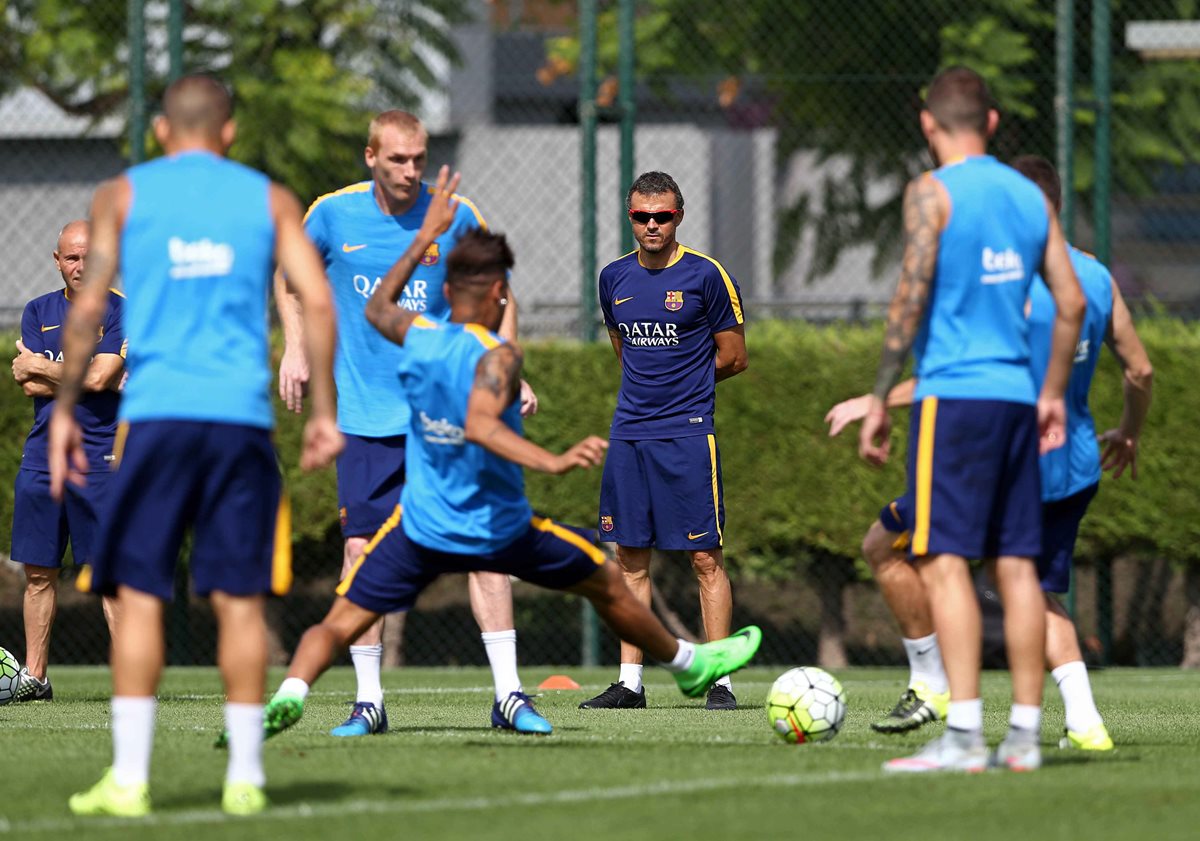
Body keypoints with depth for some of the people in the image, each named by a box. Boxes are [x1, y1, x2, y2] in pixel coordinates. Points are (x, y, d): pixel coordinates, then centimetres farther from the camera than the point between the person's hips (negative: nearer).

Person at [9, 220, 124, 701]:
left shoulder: (121, 311, -1)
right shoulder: (38, 312, 13)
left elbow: (98, 377, -13)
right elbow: (31, 387, 2)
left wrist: (40, 365, -1)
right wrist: (87, 376, -8)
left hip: (100, 458, -5)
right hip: (42, 457, 5)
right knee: (38, 571, 8)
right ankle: (34, 676, 15)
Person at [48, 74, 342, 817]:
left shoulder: (124, 195, 8)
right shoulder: (269, 199, 11)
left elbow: (88, 308, 1)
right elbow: (318, 301, 2)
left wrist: (65, 409, 7)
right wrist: (325, 412, 6)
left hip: (155, 414, -1)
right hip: (243, 416, 1)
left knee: (139, 594, 1)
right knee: (241, 601, 4)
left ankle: (129, 778, -6)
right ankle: (245, 776, 3)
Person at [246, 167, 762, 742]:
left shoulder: (418, 338, -2)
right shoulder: (495, 356, -19)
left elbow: (377, 308, 22)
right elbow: (480, 425, -38)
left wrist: (426, 236, 27)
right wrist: (552, 462, -49)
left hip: (421, 528, 3)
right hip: (500, 532, -3)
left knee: (338, 625, 0)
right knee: (608, 587, 19)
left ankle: (289, 693, -30)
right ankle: (688, 663, 38)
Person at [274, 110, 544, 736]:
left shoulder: (456, 218, -4)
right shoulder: (333, 215, -2)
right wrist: (295, 350, 6)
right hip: (365, 418, 1)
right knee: (361, 549, -2)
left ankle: (508, 693, -3)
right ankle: (368, 701, 7)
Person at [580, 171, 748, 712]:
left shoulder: (706, 276, -5)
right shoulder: (615, 278, 10)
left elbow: (733, 358, 1)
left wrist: (685, 380, 6)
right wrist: (647, 384, 11)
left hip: (688, 433, -5)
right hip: (628, 433, 5)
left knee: (705, 558, -5)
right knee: (631, 559, 6)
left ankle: (719, 681, -2)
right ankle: (629, 682, 9)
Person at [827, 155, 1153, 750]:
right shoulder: (1097, 278, 7)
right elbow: (1140, 371, 13)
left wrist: (873, 404, -13)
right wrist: (1128, 433, 32)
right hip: (1075, 469, 7)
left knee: (885, 545, 10)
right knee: (1041, 595, 19)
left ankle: (931, 684, 11)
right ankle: (1083, 721, 1)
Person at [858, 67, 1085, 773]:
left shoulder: (933, 192, -6)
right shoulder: (1031, 196, 12)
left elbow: (912, 299, -12)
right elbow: (1073, 304, 13)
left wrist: (880, 399, -7)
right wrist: (1053, 394, 23)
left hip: (953, 394, -6)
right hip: (1018, 396, 6)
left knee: (944, 561, -8)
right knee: (1017, 564, 7)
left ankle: (964, 733, -16)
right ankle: (1025, 733, 6)